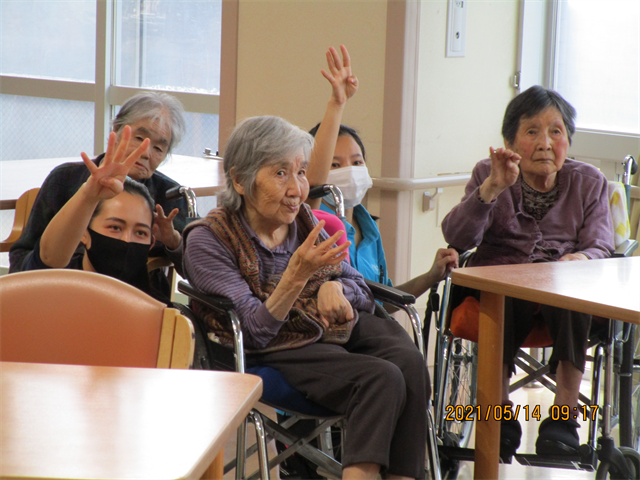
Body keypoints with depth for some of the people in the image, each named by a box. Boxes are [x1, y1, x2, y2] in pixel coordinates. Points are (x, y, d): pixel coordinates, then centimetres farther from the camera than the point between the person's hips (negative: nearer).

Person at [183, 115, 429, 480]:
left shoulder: (303, 220, 9)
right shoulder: (207, 240, -8)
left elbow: (360, 289, 16)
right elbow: (256, 333, -14)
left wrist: (334, 286, -9)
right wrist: (298, 273, -29)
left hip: (335, 326, 5)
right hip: (276, 352, -5)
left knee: (409, 363, -27)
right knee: (382, 378, -31)